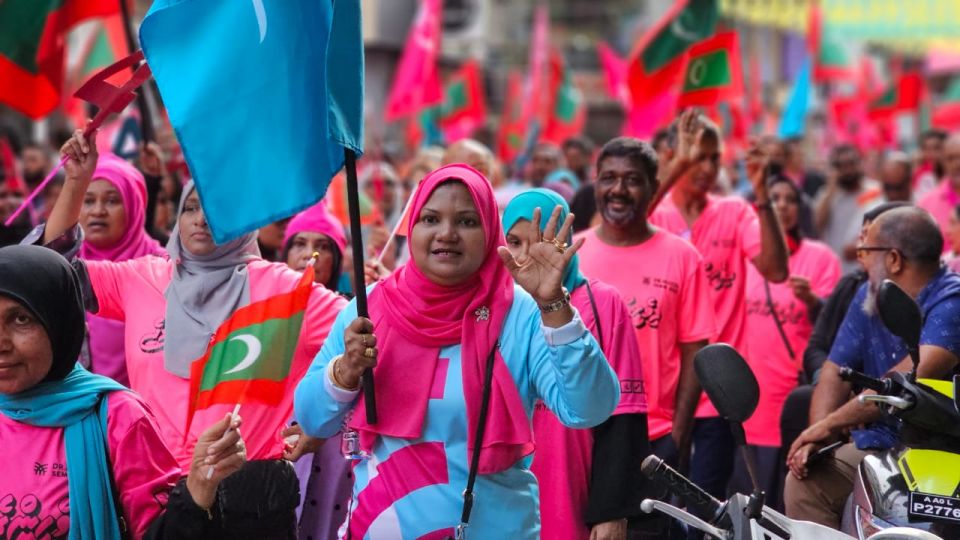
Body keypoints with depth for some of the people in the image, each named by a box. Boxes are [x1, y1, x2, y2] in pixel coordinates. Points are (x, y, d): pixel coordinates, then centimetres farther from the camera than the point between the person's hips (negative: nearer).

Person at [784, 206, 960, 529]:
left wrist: (830, 424, -23)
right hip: (879, 444, 7)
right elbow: (836, 371, 9)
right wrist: (817, 438, -10)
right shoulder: (868, 296, 10)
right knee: (804, 484, -13)